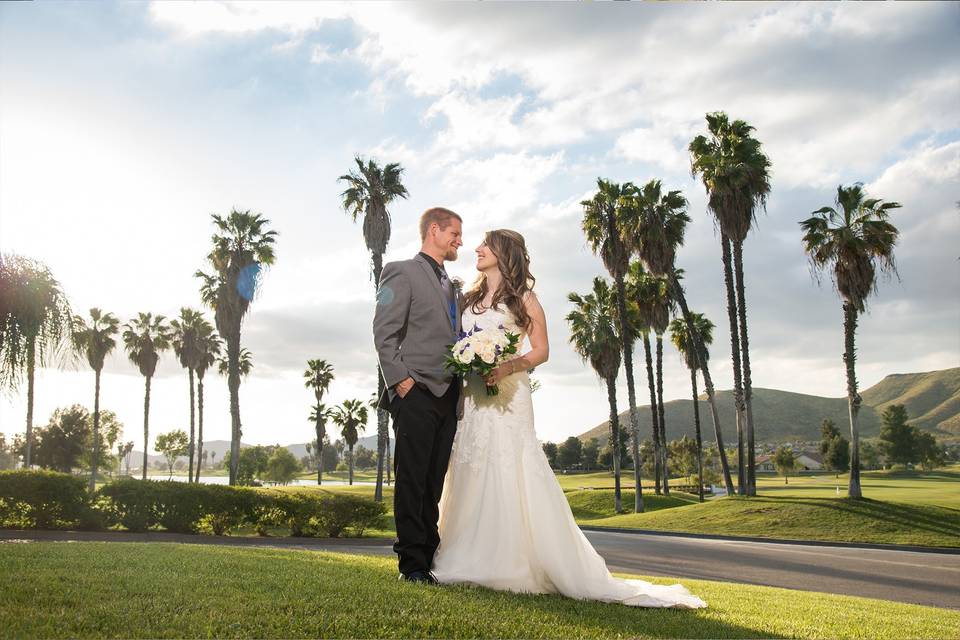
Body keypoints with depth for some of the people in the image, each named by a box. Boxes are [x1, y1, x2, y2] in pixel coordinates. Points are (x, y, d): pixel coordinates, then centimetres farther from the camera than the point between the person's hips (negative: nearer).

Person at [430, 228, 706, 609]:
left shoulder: (522, 298, 4)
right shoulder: (470, 299, 19)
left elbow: (541, 351, -1)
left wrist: (509, 367, -17)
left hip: (508, 397, -5)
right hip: (471, 398, 5)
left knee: (511, 475, -10)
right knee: (471, 476, 2)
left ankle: (513, 565, -6)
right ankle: (472, 563, 7)